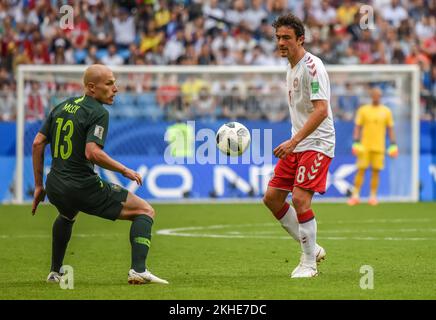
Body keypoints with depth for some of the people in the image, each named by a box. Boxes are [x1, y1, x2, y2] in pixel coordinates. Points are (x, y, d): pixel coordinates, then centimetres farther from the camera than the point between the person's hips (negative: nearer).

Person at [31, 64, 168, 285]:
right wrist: (125, 171, -11)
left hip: (55, 189, 7)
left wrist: (39, 185, 18)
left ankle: (55, 273, 43)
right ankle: (138, 270, -16)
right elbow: (92, 152, -22)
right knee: (145, 211, 1)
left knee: (67, 215, 43)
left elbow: (38, 143, 13)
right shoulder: (98, 113, -9)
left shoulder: (61, 107, 13)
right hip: (83, 188, -7)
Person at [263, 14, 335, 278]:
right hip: (297, 145, 10)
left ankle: (309, 263, -6)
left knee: (300, 198, -18)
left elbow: (321, 110, -24)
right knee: (272, 197, 6)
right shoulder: (291, 68, 14)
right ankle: (311, 248, 17)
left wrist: (293, 142, -27)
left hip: (317, 144, -10)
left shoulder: (312, 66, -15)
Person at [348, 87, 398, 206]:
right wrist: (356, 142, -7)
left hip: (379, 147, 1)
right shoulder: (363, 110, 4)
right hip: (364, 146, -1)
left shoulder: (386, 111, 8)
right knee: (361, 170, -4)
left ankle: (373, 196, 6)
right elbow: (357, 127, 3)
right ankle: (355, 196, -1)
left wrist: (393, 145, 3)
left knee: (375, 171, -1)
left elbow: (390, 129, 10)